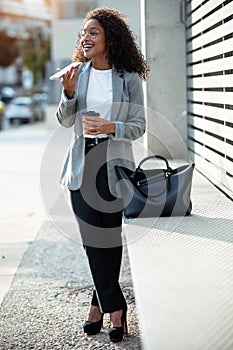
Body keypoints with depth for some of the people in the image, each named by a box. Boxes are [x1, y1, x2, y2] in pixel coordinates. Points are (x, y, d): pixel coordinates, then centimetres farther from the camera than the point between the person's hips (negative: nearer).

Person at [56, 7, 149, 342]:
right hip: (82, 164, 3)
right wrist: (69, 93, -11)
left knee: (108, 237, 3)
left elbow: (139, 126, -2)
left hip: (114, 165, -2)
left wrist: (110, 127, -19)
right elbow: (65, 121, 6)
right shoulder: (78, 73, 5)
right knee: (93, 238, 4)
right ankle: (115, 307, 16)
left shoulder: (129, 78, -3)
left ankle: (100, 303, 19)